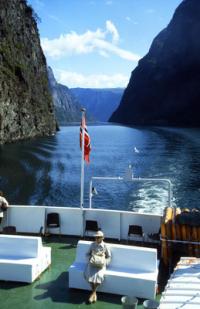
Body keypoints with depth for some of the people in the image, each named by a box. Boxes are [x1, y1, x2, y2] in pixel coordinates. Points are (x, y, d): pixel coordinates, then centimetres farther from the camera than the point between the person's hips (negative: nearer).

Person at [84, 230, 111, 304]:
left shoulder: (105, 246, -1)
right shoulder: (92, 244, 5)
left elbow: (109, 257, 5)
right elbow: (88, 254, 13)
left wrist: (104, 263, -11)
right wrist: (90, 258, -8)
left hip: (101, 264, -2)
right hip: (92, 263, 2)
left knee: (98, 275, -32)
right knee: (89, 274, -29)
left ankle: (93, 292, -16)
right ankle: (94, 293, -16)